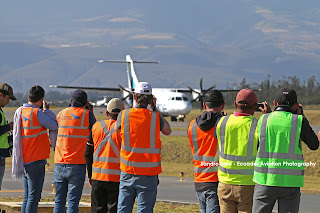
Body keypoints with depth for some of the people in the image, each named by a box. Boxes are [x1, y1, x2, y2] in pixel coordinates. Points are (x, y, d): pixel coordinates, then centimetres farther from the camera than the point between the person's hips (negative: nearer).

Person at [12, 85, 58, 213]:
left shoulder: (19, 112, 8)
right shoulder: (37, 113, -15)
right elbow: (55, 126, -10)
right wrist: (46, 110, 2)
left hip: (24, 161, 8)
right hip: (36, 160, -8)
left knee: (27, 197, 13)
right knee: (33, 197, -6)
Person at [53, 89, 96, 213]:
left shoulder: (61, 114, 9)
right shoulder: (87, 114, -2)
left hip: (59, 164, 4)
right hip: (77, 165, -4)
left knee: (59, 201, 9)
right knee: (73, 202, -3)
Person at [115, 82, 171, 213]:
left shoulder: (124, 115, -4)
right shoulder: (155, 117, -7)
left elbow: (116, 129, 18)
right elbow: (168, 131, 13)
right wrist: (155, 109, 14)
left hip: (127, 172, 2)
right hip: (148, 174, -2)